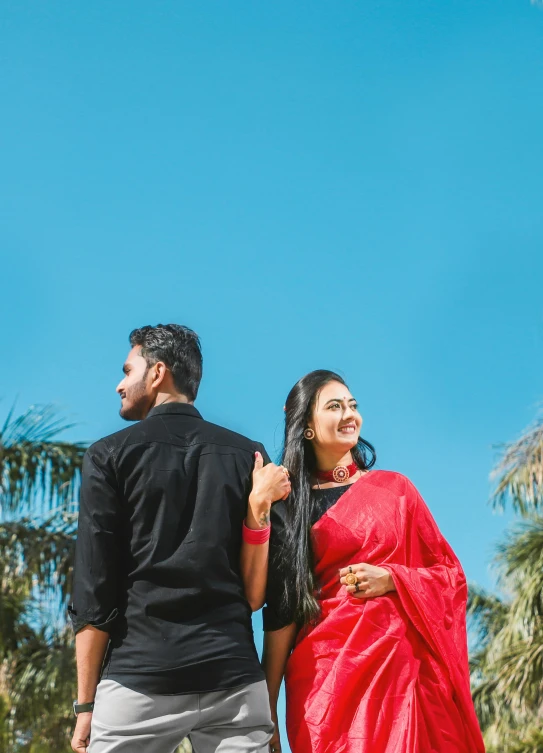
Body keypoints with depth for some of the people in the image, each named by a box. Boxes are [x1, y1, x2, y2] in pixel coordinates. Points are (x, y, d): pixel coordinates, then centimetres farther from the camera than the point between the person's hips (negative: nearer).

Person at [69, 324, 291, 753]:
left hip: (140, 675, -3)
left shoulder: (111, 455, 2)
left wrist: (85, 703, 1)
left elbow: (94, 589, -2)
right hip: (233, 673, 3)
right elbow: (257, 584, 5)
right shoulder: (250, 456, 10)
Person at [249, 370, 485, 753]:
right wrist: (267, 709, -3)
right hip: (327, 671, -1)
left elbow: (449, 574, 10)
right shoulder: (290, 506, 4)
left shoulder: (394, 488, 9)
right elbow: (280, 611, 1)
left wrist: (390, 578, -8)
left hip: (402, 663, 2)